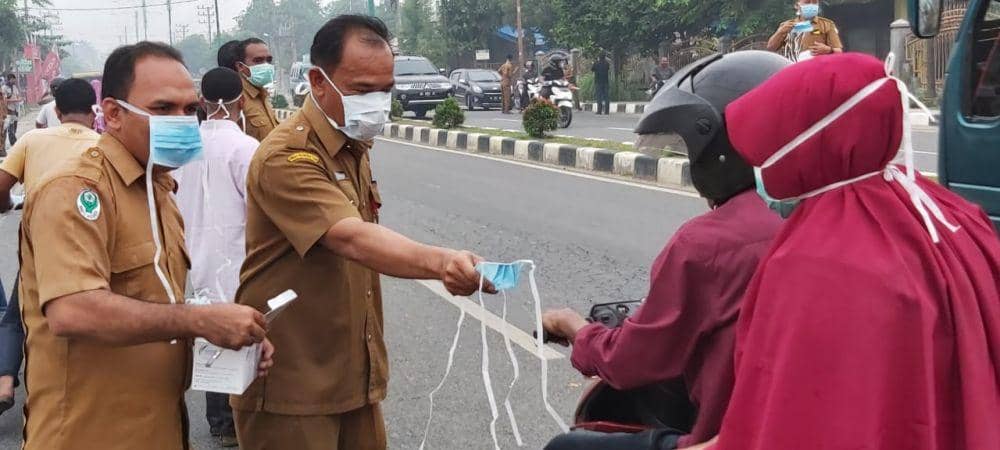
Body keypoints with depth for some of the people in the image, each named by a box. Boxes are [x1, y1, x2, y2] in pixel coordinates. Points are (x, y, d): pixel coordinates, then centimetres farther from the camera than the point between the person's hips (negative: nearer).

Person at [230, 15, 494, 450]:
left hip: (355, 373, 8)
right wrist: (439, 261, -50)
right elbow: (351, 239, -36)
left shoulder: (354, 145, 11)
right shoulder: (286, 156, -21)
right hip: (292, 381, -8)